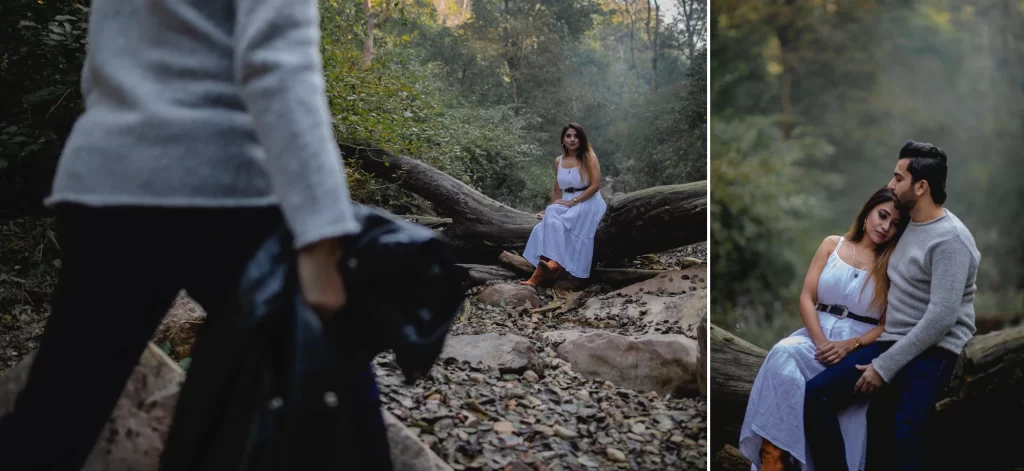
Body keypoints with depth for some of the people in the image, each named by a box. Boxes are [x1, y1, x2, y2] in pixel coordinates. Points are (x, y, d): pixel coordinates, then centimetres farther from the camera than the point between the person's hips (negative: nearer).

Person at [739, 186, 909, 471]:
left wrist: (850, 346, -17)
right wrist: (821, 342, -12)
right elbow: (806, 298, 3)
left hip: (861, 346, -2)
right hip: (817, 334, 3)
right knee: (782, 355, -31)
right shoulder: (832, 245, 11)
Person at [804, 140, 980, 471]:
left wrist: (885, 366, -17)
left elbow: (941, 317, -20)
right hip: (892, 342, 8)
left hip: (933, 352, -8)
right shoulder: (909, 225, 13)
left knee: (903, 438, -24)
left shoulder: (950, 239, -14)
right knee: (816, 394, -6)